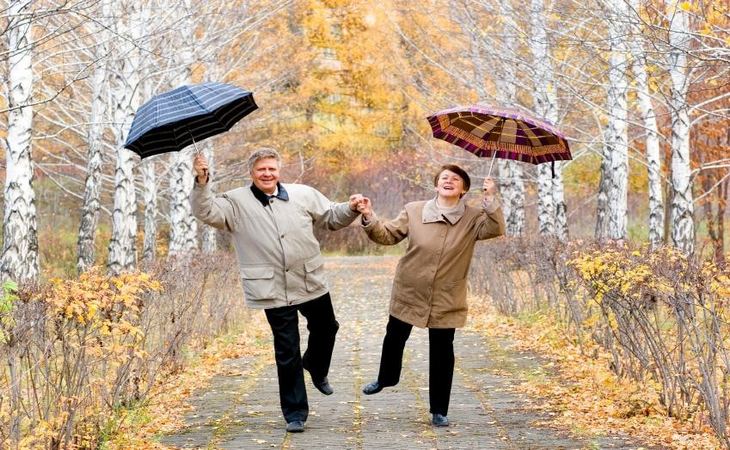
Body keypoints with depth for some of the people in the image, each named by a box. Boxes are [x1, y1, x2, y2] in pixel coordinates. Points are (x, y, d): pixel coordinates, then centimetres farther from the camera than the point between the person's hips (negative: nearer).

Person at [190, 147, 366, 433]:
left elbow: (331, 217, 15)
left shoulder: (303, 195, 7)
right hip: (274, 291, -3)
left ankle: (316, 368, 54)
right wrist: (202, 182, -27)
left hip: (312, 282, 4)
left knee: (325, 329, 22)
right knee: (287, 354, 1)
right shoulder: (236, 202, -1)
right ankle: (295, 413, 13)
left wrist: (351, 209, -4)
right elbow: (207, 213, -13)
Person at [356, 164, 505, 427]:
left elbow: (495, 229, -22)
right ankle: (386, 378, 50)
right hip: (409, 292, 2)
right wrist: (369, 218, -15)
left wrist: (491, 199, -32)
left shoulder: (472, 219, -6)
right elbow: (387, 235, 1)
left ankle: (439, 411, 16)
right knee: (394, 339, 19)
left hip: (446, 300, -1)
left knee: (442, 353, 4)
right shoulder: (414, 211, -3)